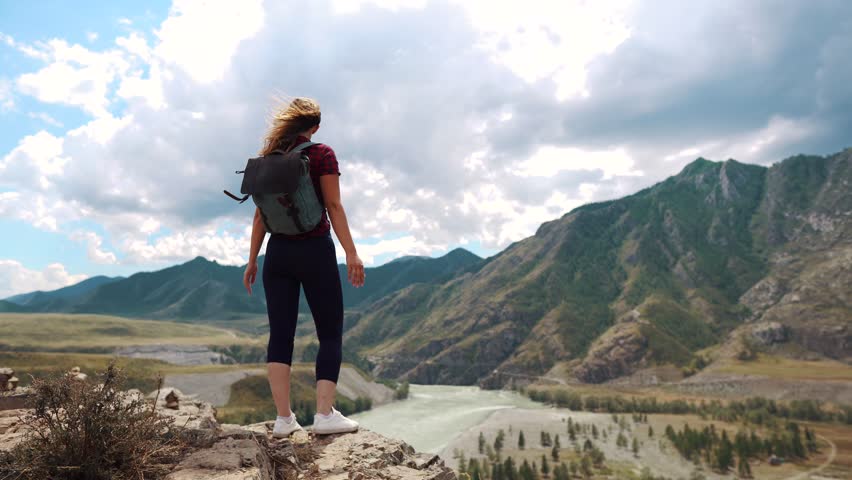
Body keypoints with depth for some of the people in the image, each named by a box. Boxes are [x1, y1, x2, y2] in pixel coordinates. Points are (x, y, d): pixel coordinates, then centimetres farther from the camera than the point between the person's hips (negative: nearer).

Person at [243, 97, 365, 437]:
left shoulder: (268, 159, 10)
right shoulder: (322, 154, -4)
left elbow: (261, 214, 9)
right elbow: (334, 207, -11)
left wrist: (252, 261, 13)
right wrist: (351, 253, -12)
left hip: (278, 252, 4)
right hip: (315, 250, -4)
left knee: (280, 335, 6)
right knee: (330, 333, 4)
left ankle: (283, 418, 6)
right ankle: (325, 414, -3)